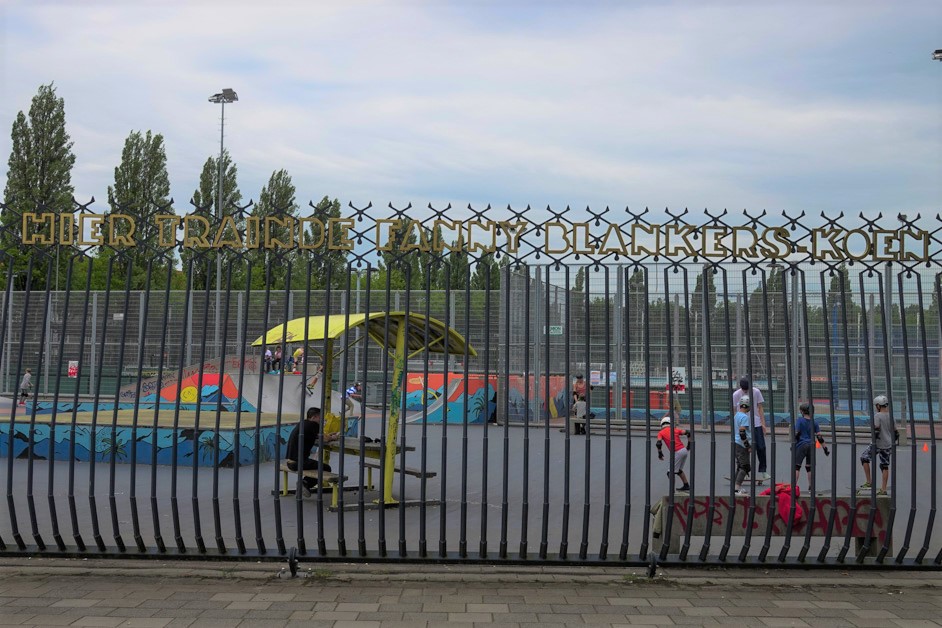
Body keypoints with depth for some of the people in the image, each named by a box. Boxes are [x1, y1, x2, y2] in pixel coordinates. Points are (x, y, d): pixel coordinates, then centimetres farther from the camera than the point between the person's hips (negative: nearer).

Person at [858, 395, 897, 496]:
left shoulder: (877, 416, -13)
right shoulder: (891, 416, 8)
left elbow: (876, 430, -20)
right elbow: (895, 432, 12)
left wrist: (874, 441, -11)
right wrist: (893, 443, 22)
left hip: (878, 444, -7)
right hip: (888, 445, 7)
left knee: (864, 458, 7)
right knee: (885, 466, 10)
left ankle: (869, 482, 4)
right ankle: (883, 489, 13)